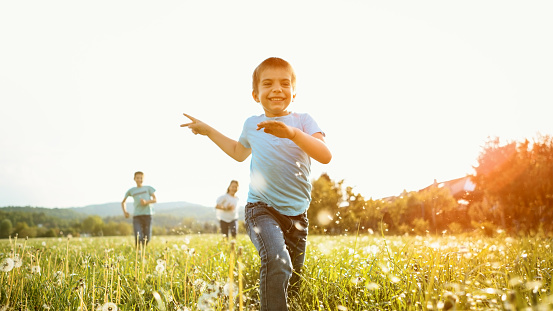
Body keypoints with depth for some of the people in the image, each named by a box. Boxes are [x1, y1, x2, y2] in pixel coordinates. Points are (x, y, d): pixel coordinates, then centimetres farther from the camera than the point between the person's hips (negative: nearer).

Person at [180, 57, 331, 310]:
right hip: (261, 208, -1)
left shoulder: (302, 121, -2)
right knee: (277, 262, -29)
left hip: (296, 213, 1)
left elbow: (325, 156, -19)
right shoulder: (252, 124, 5)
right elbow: (239, 152, 28)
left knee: (292, 281, 13)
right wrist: (208, 131, 27)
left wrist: (292, 133, -32)